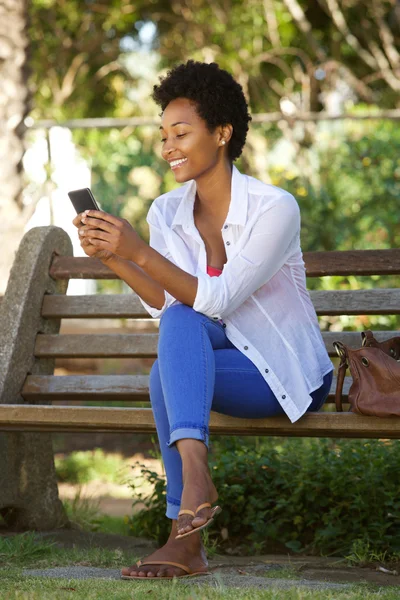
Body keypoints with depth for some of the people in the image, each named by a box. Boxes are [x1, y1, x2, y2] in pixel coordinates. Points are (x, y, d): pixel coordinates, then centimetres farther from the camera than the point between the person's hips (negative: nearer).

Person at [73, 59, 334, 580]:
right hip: (228, 357, 5)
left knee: (167, 374, -29)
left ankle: (186, 539, -32)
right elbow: (167, 305, -8)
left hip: (292, 376, -5)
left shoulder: (274, 208, -18)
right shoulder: (167, 212, 0)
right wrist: (111, 259, -23)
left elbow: (218, 300, -26)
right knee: (180, 321, -28)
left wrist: (139, 252, -35)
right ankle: (195, 474, -39)